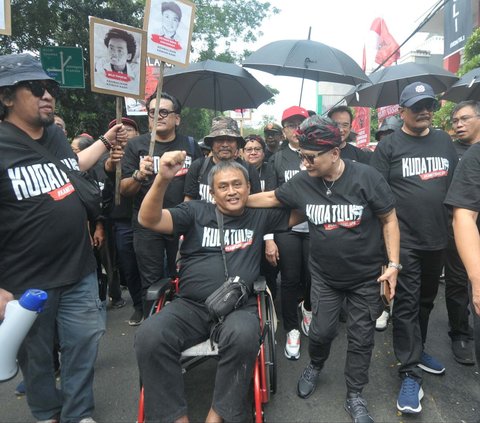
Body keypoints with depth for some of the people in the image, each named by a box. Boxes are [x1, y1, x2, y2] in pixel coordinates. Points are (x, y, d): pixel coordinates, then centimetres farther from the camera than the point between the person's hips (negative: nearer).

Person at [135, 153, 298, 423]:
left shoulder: (259, 216, 14)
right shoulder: (196, 212, 11)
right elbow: (149, 220, -1)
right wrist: (163, 179, -18)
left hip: (240, 307, 0)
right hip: (190, 306, 1)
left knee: (244, 336, -34)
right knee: (149, 337, -26)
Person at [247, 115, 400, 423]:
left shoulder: (367, 177, -16)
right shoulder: (303, 182, -8)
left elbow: (389, 219, -8)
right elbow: (271, 197, 7)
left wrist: (393, 264, -12)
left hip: (367, 276, -1)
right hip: (325, 276, 2)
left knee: (361, 337, 9)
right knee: (322, 330, 6)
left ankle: (355, 396, 30)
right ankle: (315, 367, 41)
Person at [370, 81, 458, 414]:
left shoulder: (444, 141, 11)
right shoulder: (389, 145, -4)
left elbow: (456, 184, 17)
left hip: (437, 239, 5)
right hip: (404, 240, -5)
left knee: (426, 300, 18)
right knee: (407, 304, -1)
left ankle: (416, 351, 38)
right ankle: (410, 374, 9)